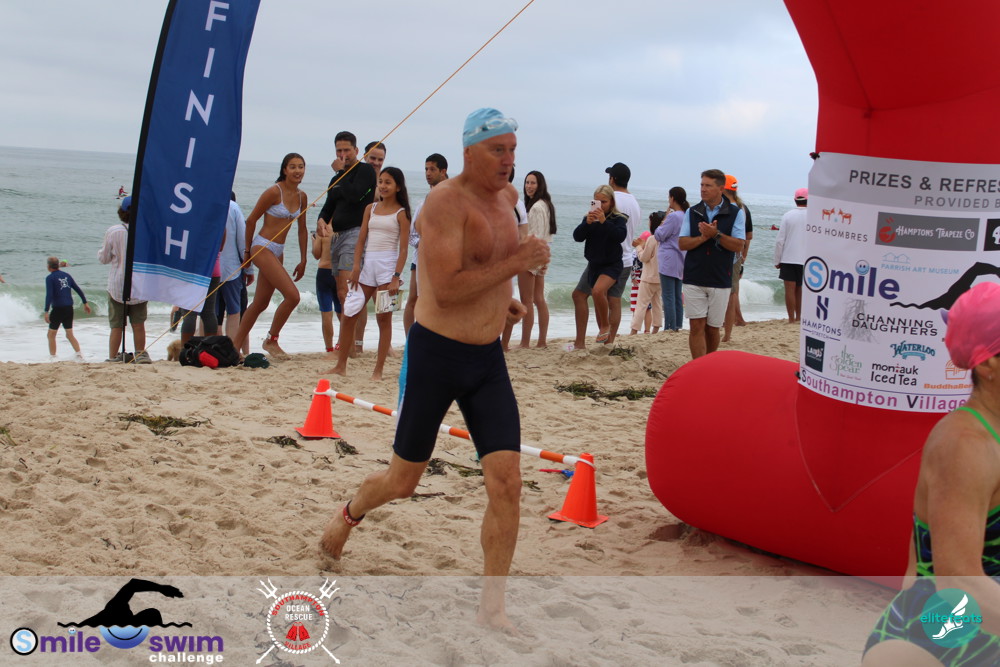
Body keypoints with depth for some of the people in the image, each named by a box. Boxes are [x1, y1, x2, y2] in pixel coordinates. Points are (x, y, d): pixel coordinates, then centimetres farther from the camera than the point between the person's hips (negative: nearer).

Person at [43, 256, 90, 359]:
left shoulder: (50, 278, -7)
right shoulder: (66, 275, 11)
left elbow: (49, 295, -17)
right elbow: (78, 289, 14)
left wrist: (46, 312, -18)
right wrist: (85, 303, 21)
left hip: (58, 309, -6)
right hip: (69, 308, 6)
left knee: (51, 334, 7)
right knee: (69, 334, 12)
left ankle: (52, 357, 4)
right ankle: (79, 354, -1)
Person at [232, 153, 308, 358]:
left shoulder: (302, 197, 8)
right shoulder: (274, 192, -13)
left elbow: (302, 229, 16)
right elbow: (251, 220, -7)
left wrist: (303, 260, 16)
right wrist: (248, 251, 1)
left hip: (277, 252, 8)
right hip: (263, 248, -8)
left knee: (261, 303, 11)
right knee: (292, 295, -15)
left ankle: (235, 346, 19)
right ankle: (271, 340, 1)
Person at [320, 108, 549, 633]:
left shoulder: (506, 197, 8)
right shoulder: (446, 201, -17)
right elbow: (445, 290, -27)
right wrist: (515, 263, -25)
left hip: (488, 358, 6)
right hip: (436, 353, -6)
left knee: (506, 482, -6)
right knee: (403, 481, 10)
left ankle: (492, 607, 6)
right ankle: (350, 513, 45)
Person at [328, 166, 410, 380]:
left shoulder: (401, 213, 0)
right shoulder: (371, 209, 13)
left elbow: (403, 248, -6)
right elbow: (361, 240, 10)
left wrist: (396, 277, -15)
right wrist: (356, 267, -2)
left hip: (388, 264, -5)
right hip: (367, 263, 5)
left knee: (384, 318, -2)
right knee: (349, 314, 4)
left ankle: (378, 370, 2)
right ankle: (341, 365, 14)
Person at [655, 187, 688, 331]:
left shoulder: (673, 216, -17)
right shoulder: (686, 216, 10)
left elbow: (660, 236, -11)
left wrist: (663, 220, 0)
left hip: (669, 261, -9)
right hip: (680, 261, 9)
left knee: (668, 296, -7)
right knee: (677, 296, 13)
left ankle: (670, 327, -8)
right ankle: (677, 326, 16)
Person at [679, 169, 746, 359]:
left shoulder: (735, 213, 0)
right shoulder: (692, 212, 7)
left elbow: (738, 246, -8)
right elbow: (682, 243, 0)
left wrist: (716, 234, -20)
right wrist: (703, 237, -16)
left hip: (720, 280, -1)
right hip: (694, 278, 1)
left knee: (712, 328, 8)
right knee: (697, 326, -6)